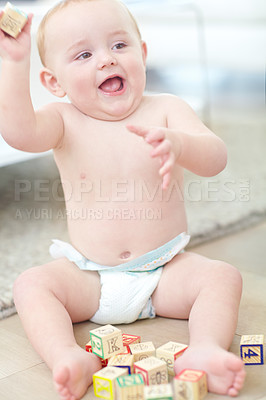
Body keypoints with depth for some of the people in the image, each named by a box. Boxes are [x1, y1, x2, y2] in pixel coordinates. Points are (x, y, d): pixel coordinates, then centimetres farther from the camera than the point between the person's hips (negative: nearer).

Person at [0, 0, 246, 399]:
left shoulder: (166, 109, -7)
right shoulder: (63, 121, -7)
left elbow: (215, 159, -22)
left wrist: (178, 144, -44)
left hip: (166, 271, 0)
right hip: (88, 278, 0)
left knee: (223, 276, -21)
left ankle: (205, 351, -36)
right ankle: (69, 359, -38)